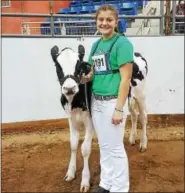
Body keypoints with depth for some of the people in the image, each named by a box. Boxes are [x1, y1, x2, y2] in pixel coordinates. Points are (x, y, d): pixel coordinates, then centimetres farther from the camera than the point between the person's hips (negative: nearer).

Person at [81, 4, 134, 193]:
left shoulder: (122, 43, -11)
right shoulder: (96, 45, 11)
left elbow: (125, 78, -16)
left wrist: (119, 109, -19)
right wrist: (86, 77, -3)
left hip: (113, 101, -7)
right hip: (96, 100, 8)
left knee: (115, 147, 4)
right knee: (103, 145, 17)